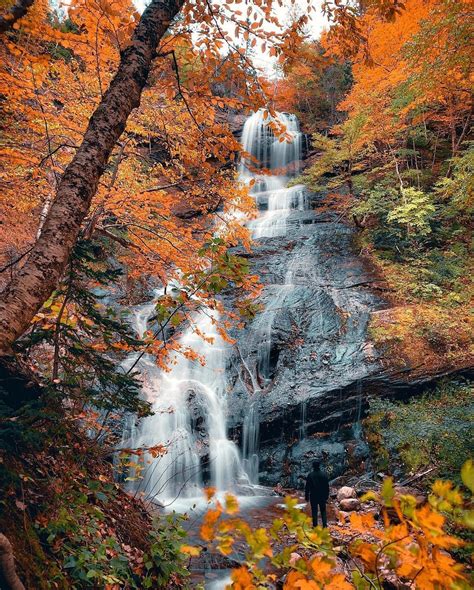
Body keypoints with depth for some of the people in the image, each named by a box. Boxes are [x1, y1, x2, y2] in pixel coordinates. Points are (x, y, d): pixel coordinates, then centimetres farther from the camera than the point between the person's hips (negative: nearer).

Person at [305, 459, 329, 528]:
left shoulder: (310, 475, -7)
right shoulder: (324, 474, -4)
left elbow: (307, 487, -4)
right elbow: (327, 486, 0)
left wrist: (306, 496, 4)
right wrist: (327, 495, 9)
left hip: (313, 496, -1)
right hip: (322, 496, 1)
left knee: (314, 511, 6)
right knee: (323, 510, 11)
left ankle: (315, 525, 6)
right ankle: (324, 524, 4)